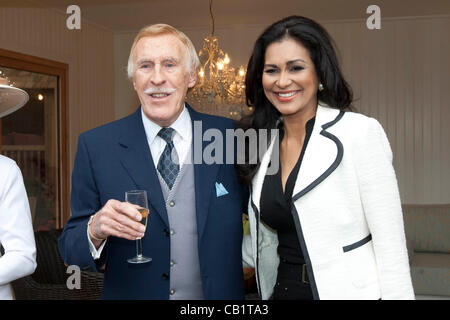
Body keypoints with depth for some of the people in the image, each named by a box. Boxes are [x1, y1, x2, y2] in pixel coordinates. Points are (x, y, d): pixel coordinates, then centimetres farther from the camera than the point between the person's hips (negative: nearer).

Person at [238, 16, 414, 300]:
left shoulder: (361, 133, -13)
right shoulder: (261, 145, 3)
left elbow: (390, 243, -15)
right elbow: (267, 240, 10)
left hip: (349, 289, -5)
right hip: (284, 290, 5)